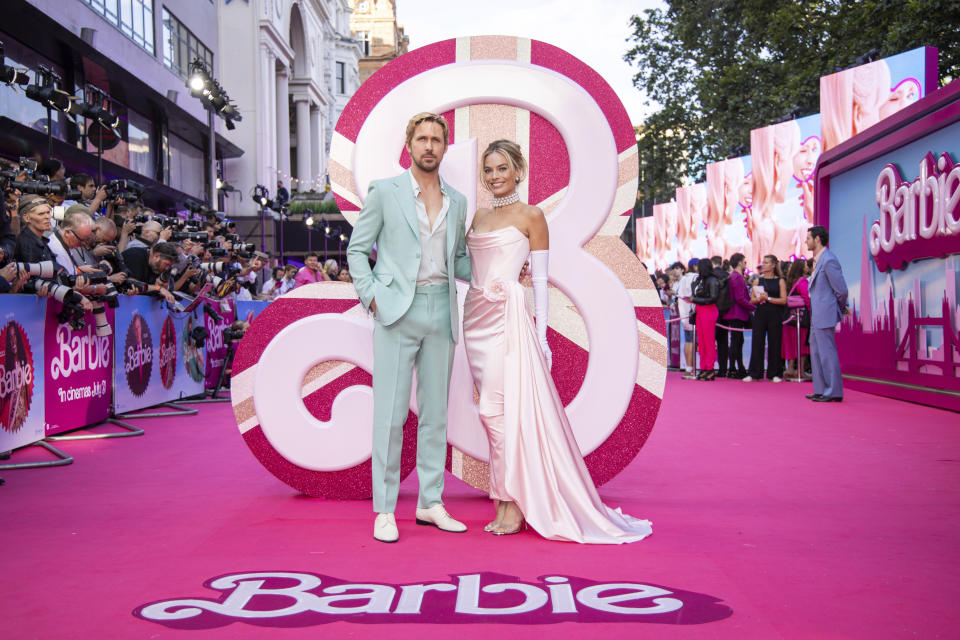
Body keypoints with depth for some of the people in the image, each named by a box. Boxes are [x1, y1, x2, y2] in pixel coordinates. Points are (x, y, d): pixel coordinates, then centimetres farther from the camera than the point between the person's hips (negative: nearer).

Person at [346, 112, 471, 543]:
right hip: (398, 312, -4)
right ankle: (384, 511, 2)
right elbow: (357, 249, 4)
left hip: (441, 312, 4)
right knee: (390, 413, -4)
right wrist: (371, 296, -8)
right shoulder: (384, 191, 1)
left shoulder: (457, 202, 14)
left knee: (435, 411, 8)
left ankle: (431, 503, 16)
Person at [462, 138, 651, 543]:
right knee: (492, 409, 5)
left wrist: (541, 333, -9)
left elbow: (540, 279, -4)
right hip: (477, 316, 6)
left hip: (508, 316, -6)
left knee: (500, 407, -11)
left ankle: (514, 505, -4)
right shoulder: (479, 217, 18)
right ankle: (507, 501, 10)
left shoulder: (530, 216, 0)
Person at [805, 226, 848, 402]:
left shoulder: (829, 260, -18)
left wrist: (841, 307, -3)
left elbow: (841, 289, -17)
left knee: (827, 352, -6)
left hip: (825, 314, -10)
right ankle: (821, 390, 22)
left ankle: (834, 392, -1)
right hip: (816, 315, 10)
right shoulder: (818, 259, 13)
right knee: (816, 352, 15)